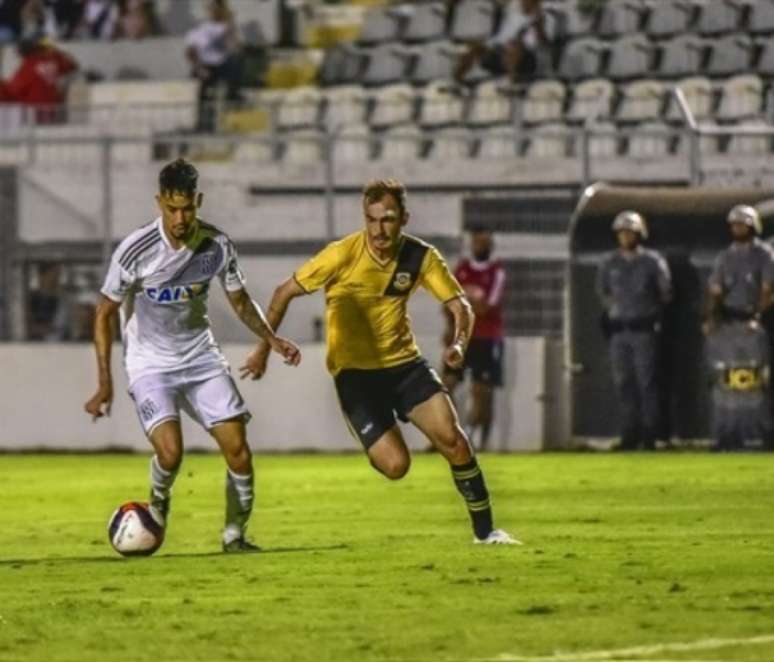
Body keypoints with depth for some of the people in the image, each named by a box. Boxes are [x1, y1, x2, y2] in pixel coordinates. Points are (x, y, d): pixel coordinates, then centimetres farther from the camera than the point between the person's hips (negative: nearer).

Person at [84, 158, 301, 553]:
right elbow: (105, 313, -6)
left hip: (201, 357, 3)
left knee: (238, 449, -7)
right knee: (170, 450, -23)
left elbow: (240, 301, 10)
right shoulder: (136, 250, -18)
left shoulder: (217, 246, -8)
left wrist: (271, 339, -6)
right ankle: (158, 502, 10)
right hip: (150, 363, -3)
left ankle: (234, 535, 11)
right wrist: (105, 383, -10)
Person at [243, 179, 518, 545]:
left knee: (452, 438, -13)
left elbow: (460, 305, -2)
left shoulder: (420, 257, -7)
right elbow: (285, 292, -6)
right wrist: (263, 348, -4)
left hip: (403, 361, 3)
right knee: (395, 465, -15)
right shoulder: (343, 254, -16)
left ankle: (484, 529, 3)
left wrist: (458, 344, -23)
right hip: (354, 371, -3)